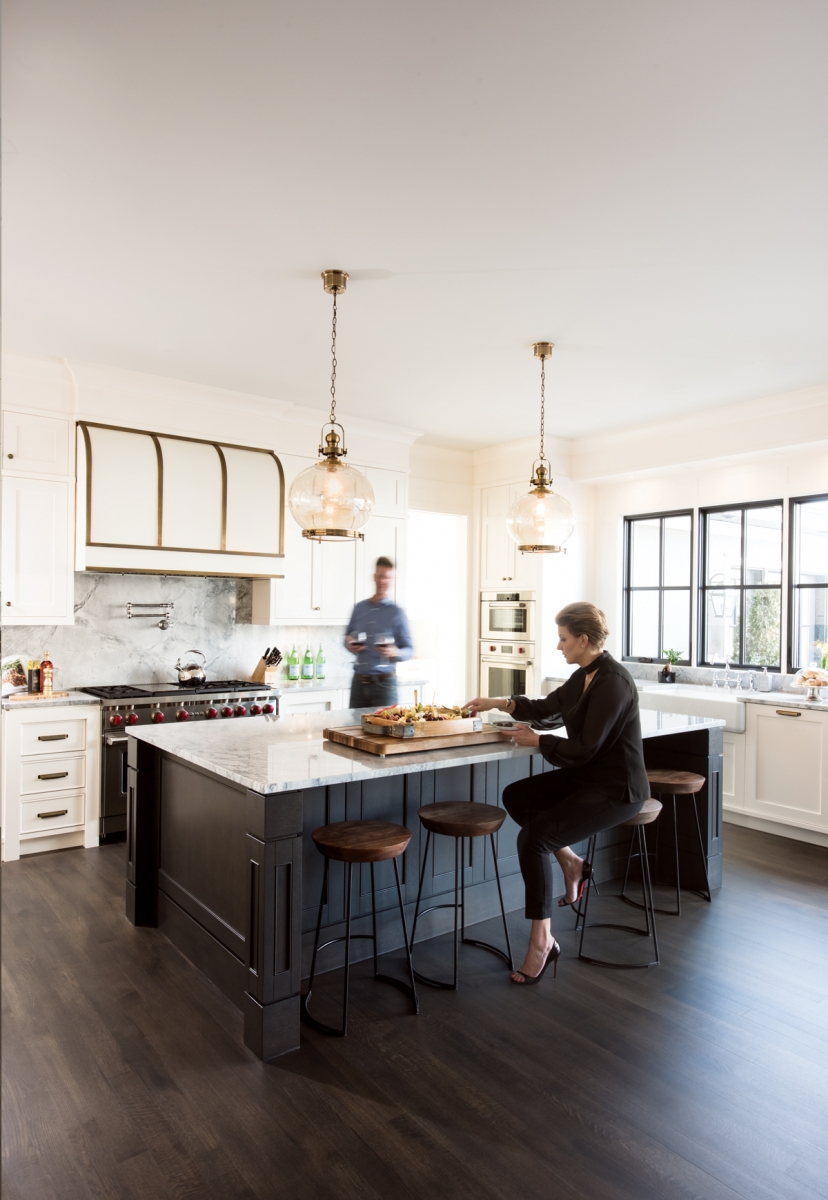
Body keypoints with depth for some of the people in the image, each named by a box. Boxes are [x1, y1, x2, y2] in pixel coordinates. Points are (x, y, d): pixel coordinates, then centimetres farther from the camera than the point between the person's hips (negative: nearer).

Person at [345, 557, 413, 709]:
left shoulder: (396, 612, -1)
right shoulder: (360, 608, 10)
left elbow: (408, 649, -1)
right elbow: (348, 637, 22)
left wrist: (395, 652, -22)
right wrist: (350, 645, -1)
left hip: (384, 683, -3)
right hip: (359, 681, 4)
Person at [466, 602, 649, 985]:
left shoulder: (613, 682, -23)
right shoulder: (584, 675, 6)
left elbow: (585, 748, -24)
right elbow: (547, 706, 21)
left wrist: (538, 741, -11)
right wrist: (500, 703, 15)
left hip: (615, 790, -10)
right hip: (585, 777, 10)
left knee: (532, 838, -19)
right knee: (515, 796, 8)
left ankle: (541, 939, -5)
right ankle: (571, 862, 17)